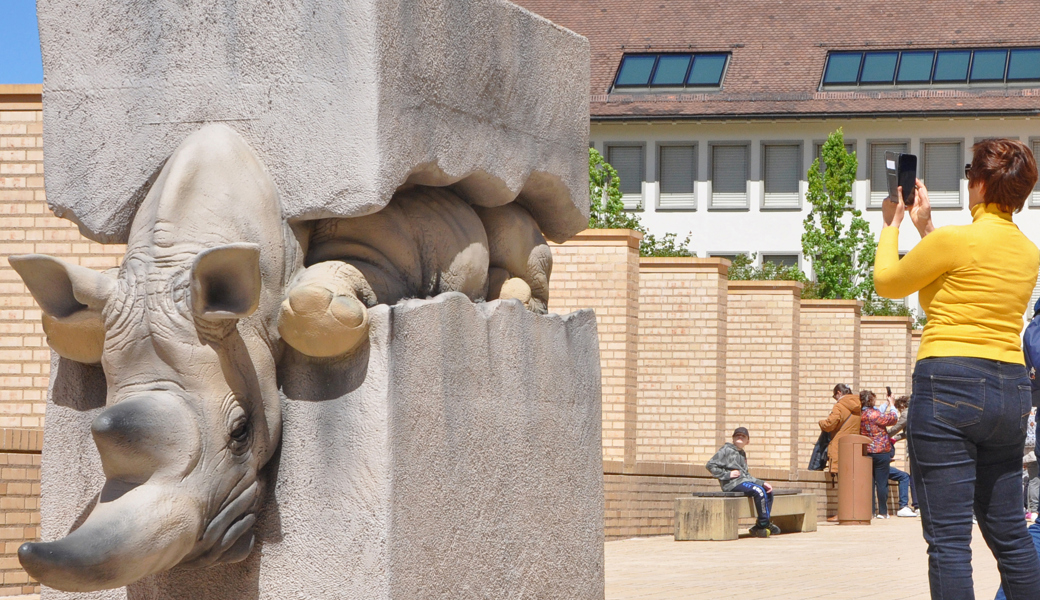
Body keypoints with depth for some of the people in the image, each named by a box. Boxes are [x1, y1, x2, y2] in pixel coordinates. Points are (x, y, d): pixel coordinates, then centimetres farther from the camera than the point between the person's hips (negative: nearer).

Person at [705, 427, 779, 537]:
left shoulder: (742, 454, 25)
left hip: (745, 481, 9)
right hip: (732, 484, -9)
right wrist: (727, 474, -13)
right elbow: (710, 465, -8)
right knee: (759, 491, -27)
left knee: (768, 492, 1)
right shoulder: (726, 450, 0)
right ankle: (764, 524, -17)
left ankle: (759, 526, -2)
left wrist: (762, 483, 13)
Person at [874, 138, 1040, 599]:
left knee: (948, 538, -6)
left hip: (949, 385, -7)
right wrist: (925, 227, 29)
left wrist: (892, 225, 21)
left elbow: (887, 282, 5)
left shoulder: (956, 240, -10)